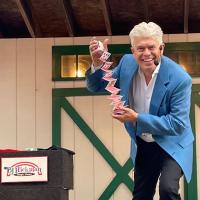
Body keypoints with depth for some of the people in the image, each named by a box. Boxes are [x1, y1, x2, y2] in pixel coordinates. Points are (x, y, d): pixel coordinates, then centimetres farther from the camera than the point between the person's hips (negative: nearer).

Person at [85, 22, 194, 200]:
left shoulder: (179, 78, -26)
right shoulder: (127, 63, -11)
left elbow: (177, 124, -26)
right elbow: (96, 86, 0)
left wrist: (137, 118, -31)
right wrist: (98, 64, -22)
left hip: (171, 144, -5)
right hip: (142, 145, 5)